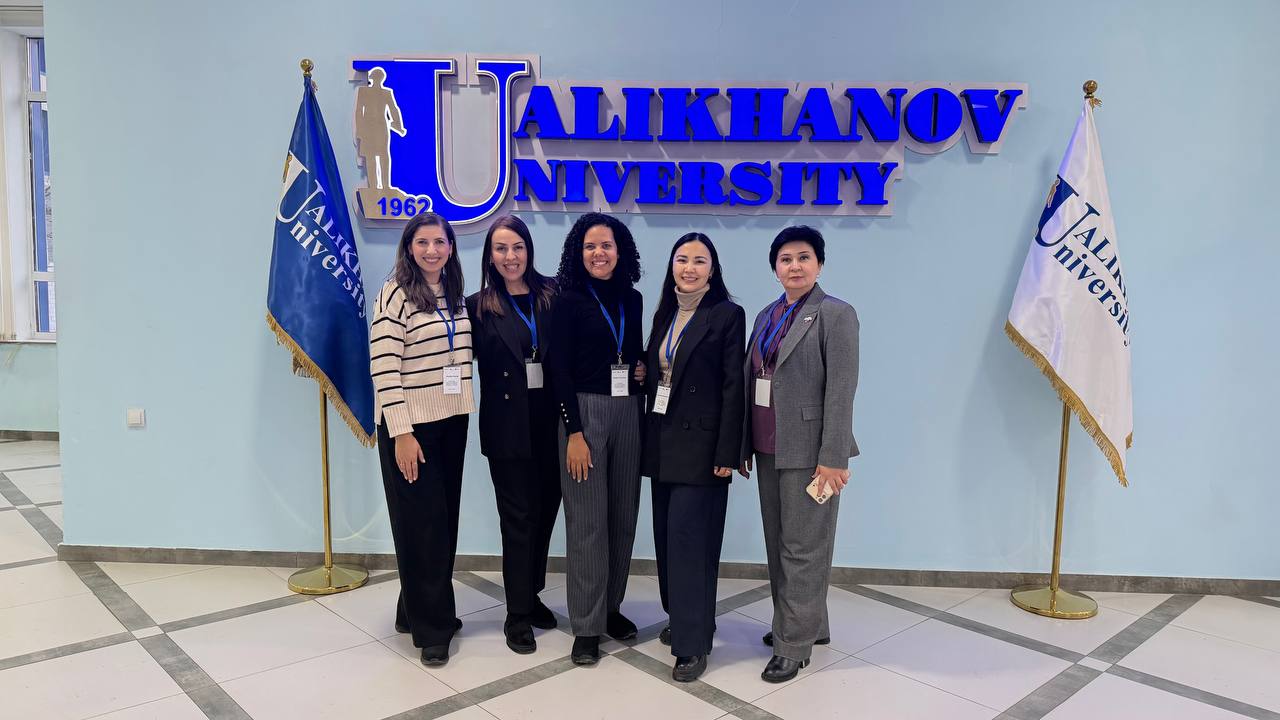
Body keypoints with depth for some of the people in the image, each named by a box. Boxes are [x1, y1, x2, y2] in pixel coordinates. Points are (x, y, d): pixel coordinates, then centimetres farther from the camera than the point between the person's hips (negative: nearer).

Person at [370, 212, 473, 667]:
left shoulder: (455, 295, 10)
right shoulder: (396, 294, -11)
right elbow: (383, 368, -16)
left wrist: (464, 415, 13)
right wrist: (401, 432, -19)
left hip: (451, 423, 7)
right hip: (411, 426, -7)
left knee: (444, 521, 12)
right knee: (423, 525, 1)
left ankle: (417, 610, 29)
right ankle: (431, 628, 15)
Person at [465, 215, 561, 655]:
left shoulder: (552, 296, 5)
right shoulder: (479, 306, 0)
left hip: (549, 419, 3)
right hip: (507, 424, -3)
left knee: (545, 509, 12)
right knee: (518, 515, 2)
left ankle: (531, 595, 32)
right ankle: (517, 615, 15)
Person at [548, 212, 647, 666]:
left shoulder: (632, 300, 11)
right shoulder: (569, 301, -4)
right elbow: (560, 370, -9)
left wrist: (643, 371, -1)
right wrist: (574, 432, -14)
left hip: (627, 412, 5)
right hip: (583, 412, -5)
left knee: (623, 515, 10)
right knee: (587, 520, -2)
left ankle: (611, 606, 26)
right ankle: (586, 626, 9)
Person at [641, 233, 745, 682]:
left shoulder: (728, 315, -7)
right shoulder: (665, 314, 13)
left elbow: (733, 388, -11)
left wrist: (727, 453, -15)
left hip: (700, 445, -6)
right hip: (662, 443, 7)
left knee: (689, 537, -6)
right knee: (667, 536, 12)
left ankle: (693, 643, 5)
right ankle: (681, 617, 29)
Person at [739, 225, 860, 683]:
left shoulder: (835, 314, -8)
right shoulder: (767, 315, 14)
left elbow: (841, 390, -14)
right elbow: (750, 379, 13)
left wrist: (833, 458, -19)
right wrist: (743, 444, 11)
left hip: (807, 449, -7)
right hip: (768, 447, 8)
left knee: (803, 547, 1)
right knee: (778, 543, 15)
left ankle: (794, 644, 12)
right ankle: (806, 623, 32)